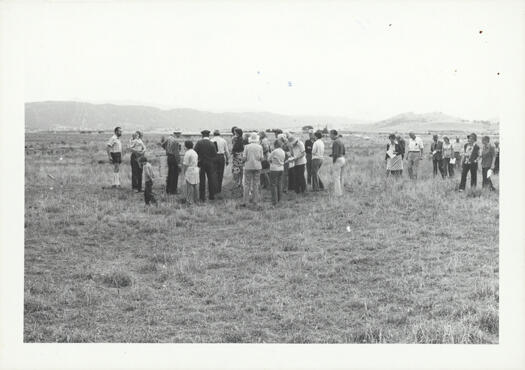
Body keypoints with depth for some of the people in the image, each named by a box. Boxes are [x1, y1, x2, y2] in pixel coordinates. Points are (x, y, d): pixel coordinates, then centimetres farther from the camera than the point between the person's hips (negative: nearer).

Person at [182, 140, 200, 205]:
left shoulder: (187, 153, -14)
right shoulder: (195, 152, 12)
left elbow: (185, 164, -14)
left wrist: (183, 172, -6)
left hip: (189, 171, -8)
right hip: (196, 170, 8)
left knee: (189, 186, -4)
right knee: (195, 186, 15)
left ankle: (189, 201, -3)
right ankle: (196, 199, 21)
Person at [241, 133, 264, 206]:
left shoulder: (247, 146, -6)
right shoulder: (259, 147, -3)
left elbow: (244, 157, -8)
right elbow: (262, 158, -4)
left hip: (248, 166, -1)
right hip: (257, 166, 1)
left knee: (247, 184, 3)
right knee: (256, 184, 10)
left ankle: (245, 201, -2)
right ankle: (255, 200, 14)